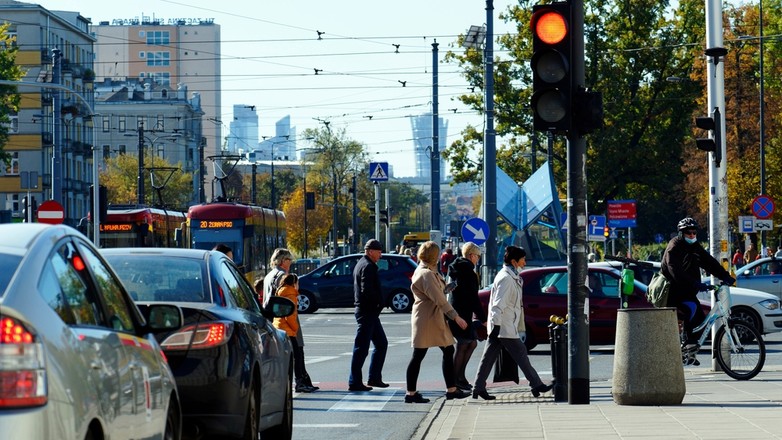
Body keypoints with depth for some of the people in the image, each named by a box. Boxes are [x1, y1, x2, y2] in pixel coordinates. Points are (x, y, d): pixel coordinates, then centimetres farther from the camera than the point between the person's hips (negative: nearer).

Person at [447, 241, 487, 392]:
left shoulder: (457, 270, 13)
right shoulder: (468, 273, -17)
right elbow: (473, 299, -19)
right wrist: (483, 318, -14)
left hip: (455, 311, 10)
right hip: (462, 315, -10)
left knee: (472, 343, 17)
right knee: (463, 346, -3)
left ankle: (459, 376, 19)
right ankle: (456, 380, 2)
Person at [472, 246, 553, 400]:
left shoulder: (511, 277, 18)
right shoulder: (506, 278, -15)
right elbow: (498, 304, -22)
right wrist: (496, 325, -25)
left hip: (498, 328, 10)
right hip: (506, 328, -10)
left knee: (488, 357, 6)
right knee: (521, 355, -1)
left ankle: (478, 389, 5)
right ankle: (536, 385, 6)